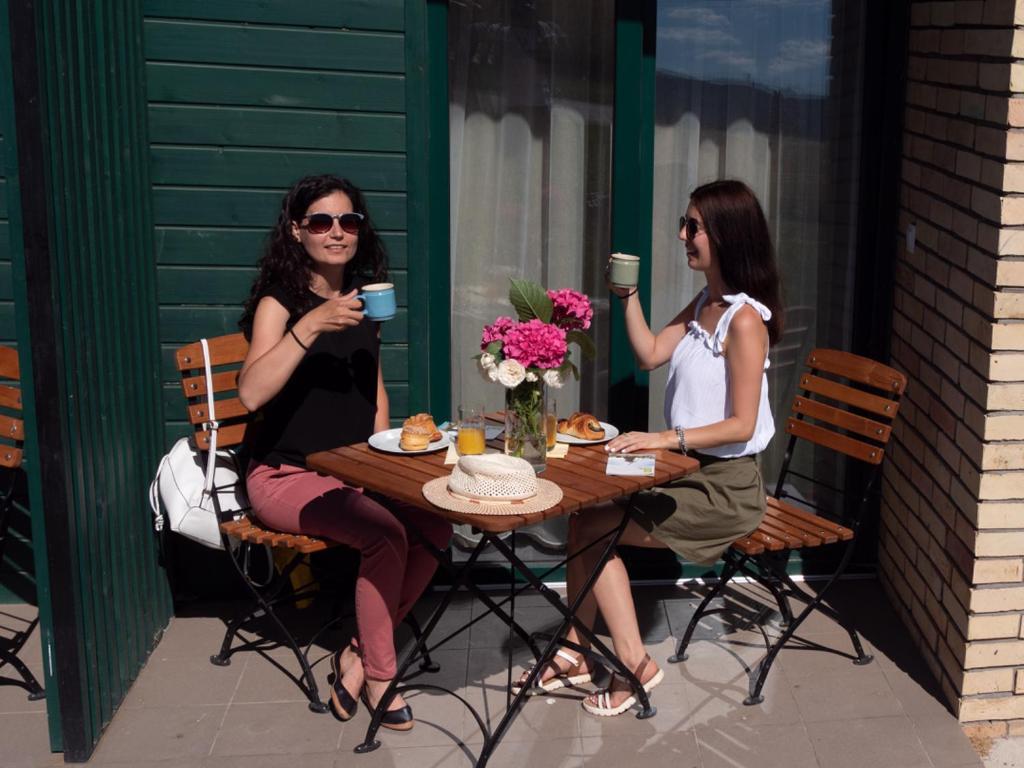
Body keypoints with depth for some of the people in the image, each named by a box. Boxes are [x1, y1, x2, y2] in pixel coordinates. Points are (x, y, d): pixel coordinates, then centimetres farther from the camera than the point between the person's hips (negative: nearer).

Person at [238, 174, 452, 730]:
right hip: (287, 475, -6)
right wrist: (311, 325, -35)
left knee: (435, 529, -18)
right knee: (385, 534, -29)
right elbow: (251, 393, -27)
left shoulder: (364, 297, 9)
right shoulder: (279, 302, -10)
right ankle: (377, 674, -8)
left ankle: (358, 655, -2)